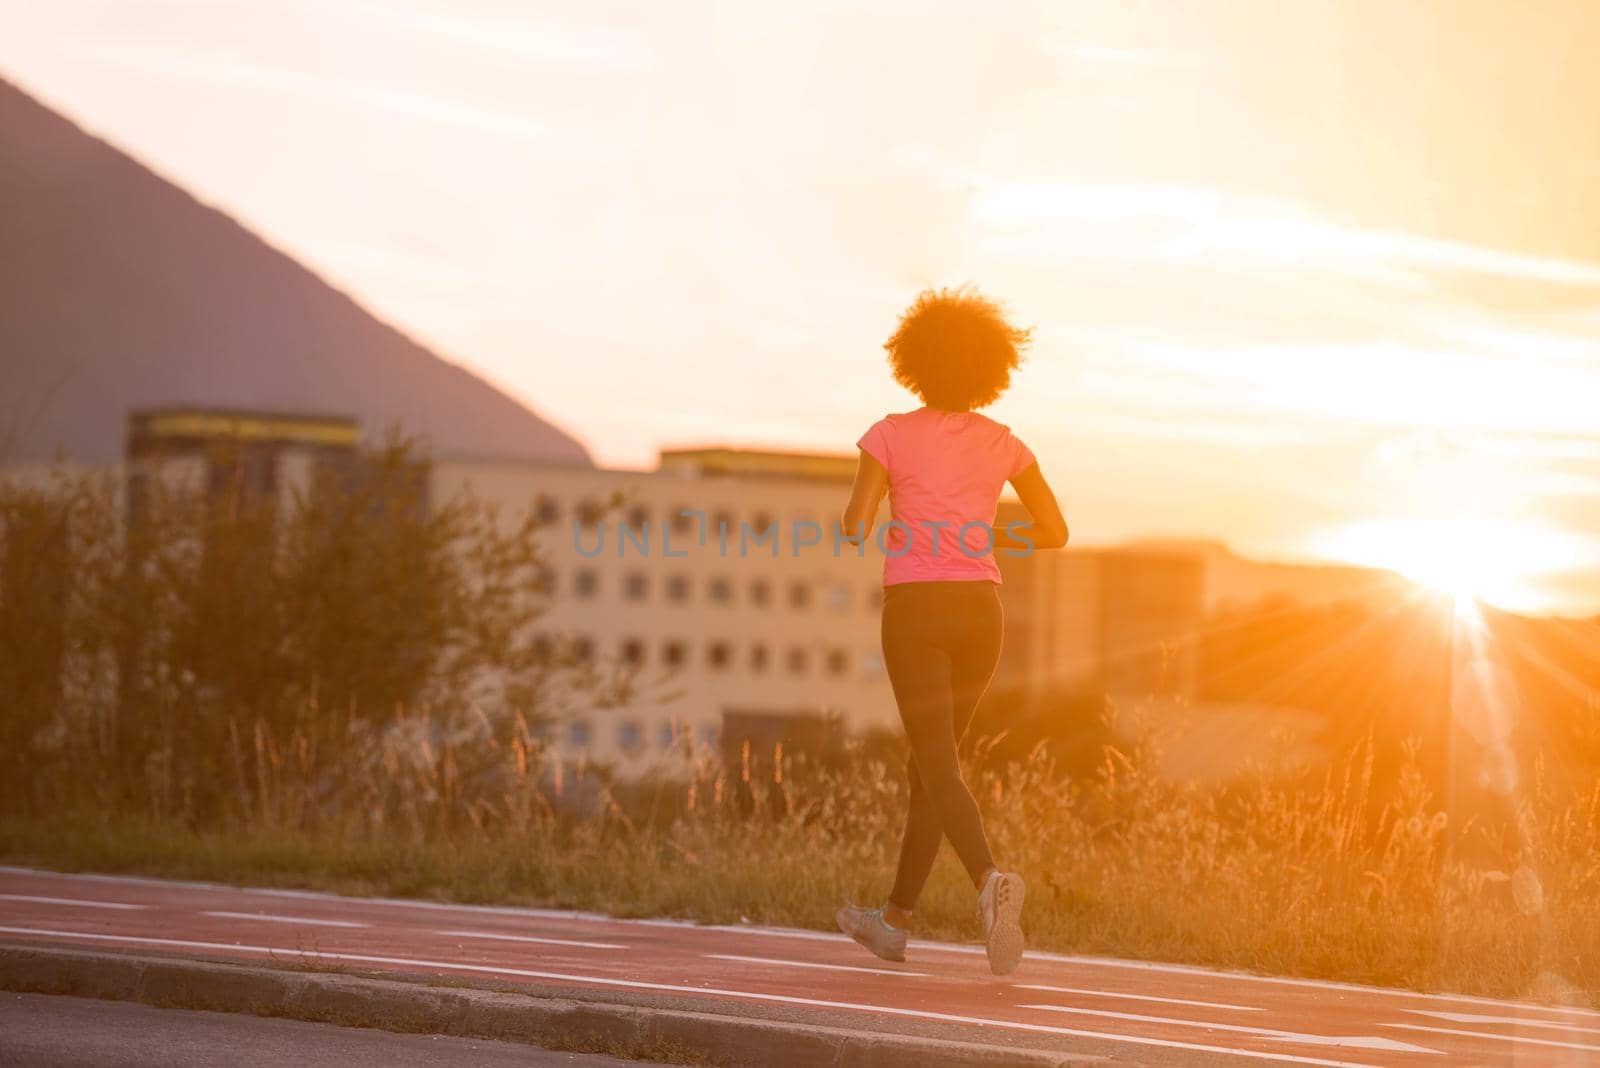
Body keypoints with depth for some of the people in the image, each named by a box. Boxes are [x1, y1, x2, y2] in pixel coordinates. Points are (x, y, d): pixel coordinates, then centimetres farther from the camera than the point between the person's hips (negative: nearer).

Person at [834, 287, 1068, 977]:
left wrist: (856, 523, 14)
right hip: (980, 610, 4)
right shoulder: (1003, 443, 6)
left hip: (915, 610, -4)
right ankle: (896, 922, 26)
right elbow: (1055, 532, 9)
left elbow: (854, 529, -11)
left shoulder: (891, 435, -4)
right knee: (930, 761, 19)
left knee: (942, 774, -9)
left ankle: (992, 882, -39)